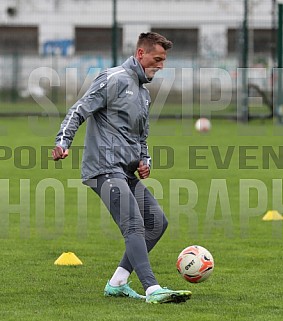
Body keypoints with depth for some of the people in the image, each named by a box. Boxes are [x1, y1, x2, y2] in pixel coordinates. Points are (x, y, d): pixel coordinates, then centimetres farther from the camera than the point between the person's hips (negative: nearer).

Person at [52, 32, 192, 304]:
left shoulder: (144, 92, 22)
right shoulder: (114, 79, -7)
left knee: (157, 221, 7)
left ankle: (116, 283, 11)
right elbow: (79, 111, -13)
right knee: (134, 225, -20)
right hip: (105, 168, -10)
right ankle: (153, 290, -29)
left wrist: (144, 161, 13)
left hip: (127, 172, 10)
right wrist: (62, 142, -26)